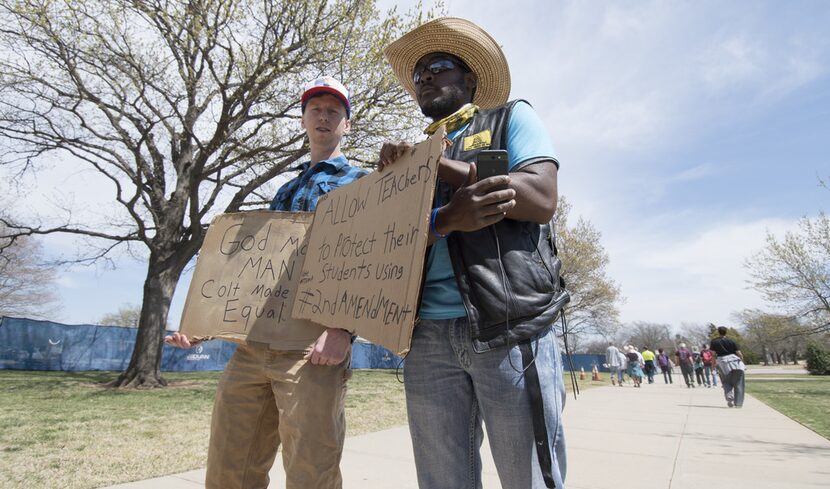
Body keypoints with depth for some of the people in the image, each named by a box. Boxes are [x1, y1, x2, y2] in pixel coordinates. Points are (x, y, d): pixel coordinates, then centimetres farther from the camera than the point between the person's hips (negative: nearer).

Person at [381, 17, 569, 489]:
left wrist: (434, 165, -6)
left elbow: (541, 197, -6)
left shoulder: (512, 116, 13)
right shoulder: (412, 150, 22)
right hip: (428, 332, 4)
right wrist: (445, 219, -12)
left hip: (511, 325, -3)